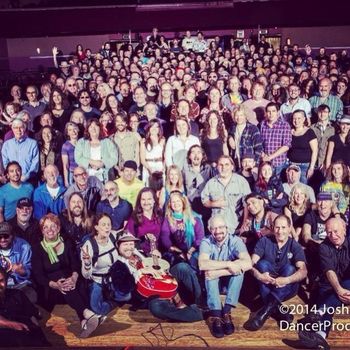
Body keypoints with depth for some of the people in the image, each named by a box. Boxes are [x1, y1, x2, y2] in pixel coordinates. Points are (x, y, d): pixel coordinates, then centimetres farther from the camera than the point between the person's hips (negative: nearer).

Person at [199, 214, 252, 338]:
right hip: (212, 282, 0)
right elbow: (202, 264, -35)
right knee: (210, 271, -32)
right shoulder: (206, 242, -17)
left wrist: (219, 272, -39)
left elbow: (248, 264, -35)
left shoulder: (235, 240, -18)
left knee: (239, 269, -31)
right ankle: (215, 315, -34)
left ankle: (226, 311, -28)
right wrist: (228, 264, -40)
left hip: (231, 280, 0)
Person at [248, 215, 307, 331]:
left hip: (287, 288, 0)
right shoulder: (264, 241, -3)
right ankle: (275, 308, -34)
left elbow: (303, 271, -19)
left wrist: (286, 280, -37)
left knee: (289, 268, -28)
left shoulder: (295, 246, -5)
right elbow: (252, 263, -14)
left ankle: (269, 307, -37)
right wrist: (258, 275, -36)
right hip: (266, 285, 1)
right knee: (263, 263, -25)